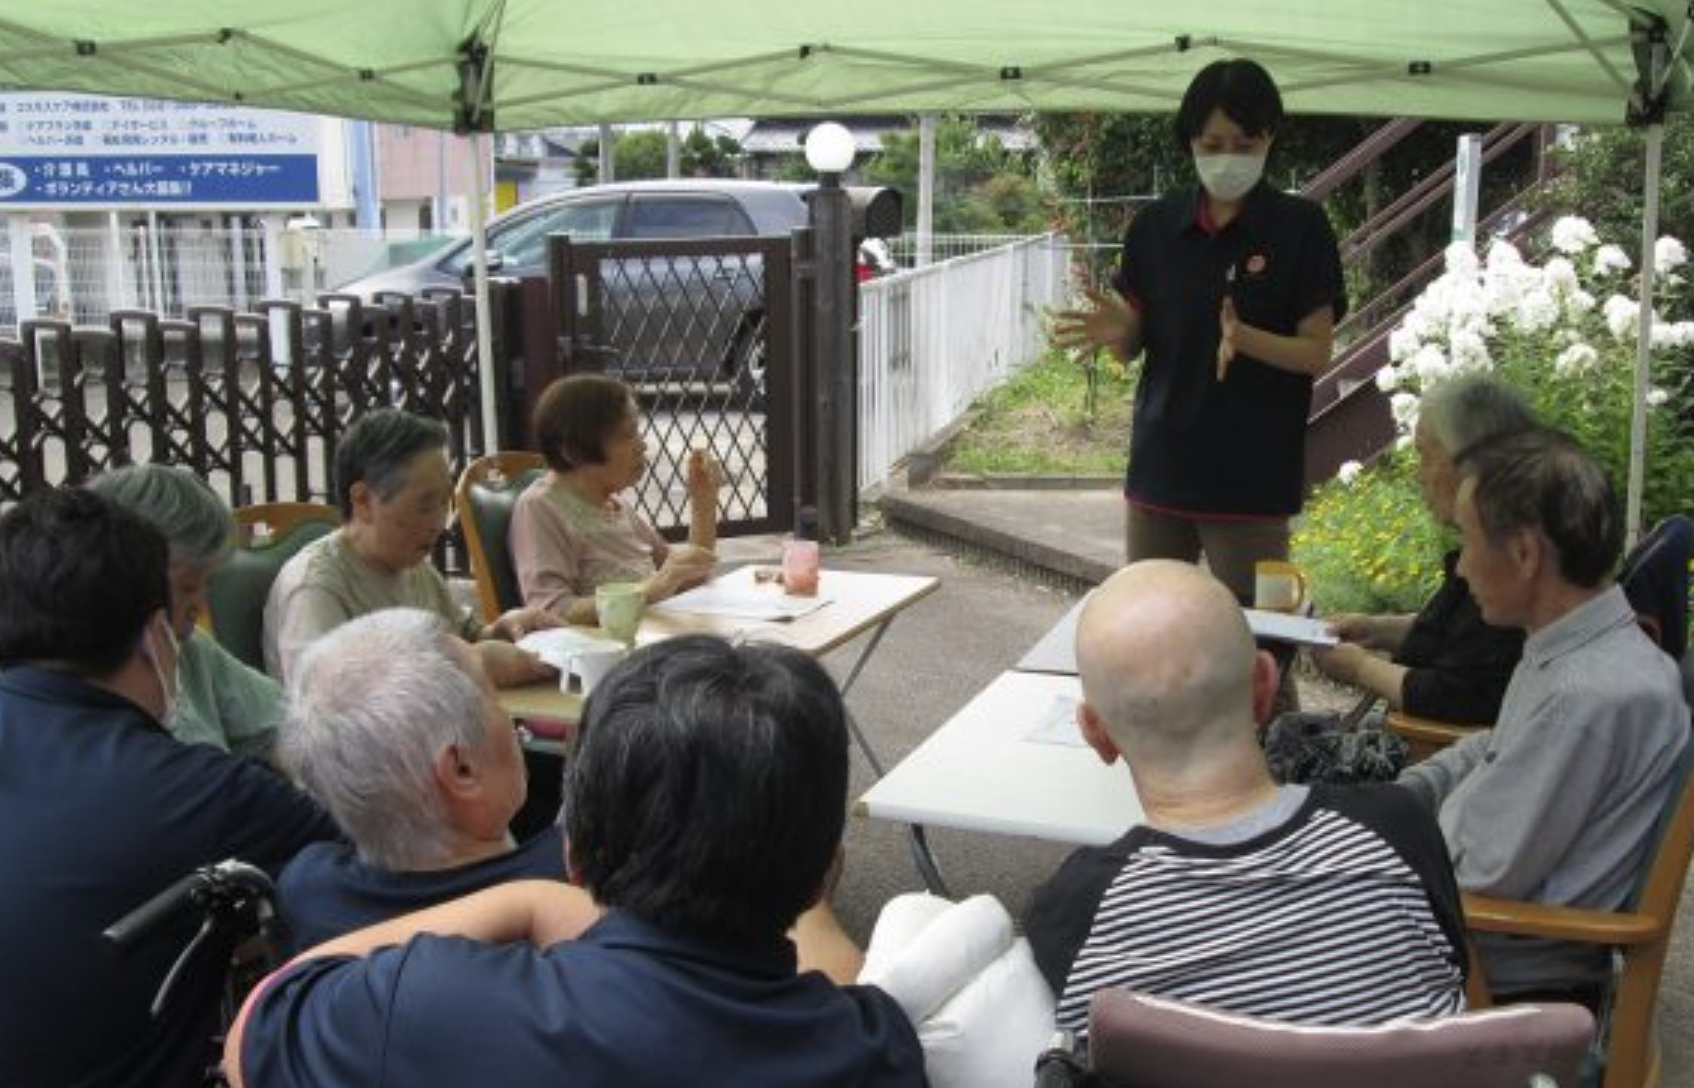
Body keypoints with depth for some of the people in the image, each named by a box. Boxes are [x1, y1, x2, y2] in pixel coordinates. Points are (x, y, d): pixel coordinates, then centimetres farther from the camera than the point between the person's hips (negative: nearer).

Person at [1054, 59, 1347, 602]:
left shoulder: (1300, 227, -5)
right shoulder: (1155, 227, 4)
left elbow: (1317, 353, -7)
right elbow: (1133, 347, 8)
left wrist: (1243, 338, -25)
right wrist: (1117, 330, -15)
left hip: (1253, 476, -3)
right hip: (1160, 466, 3)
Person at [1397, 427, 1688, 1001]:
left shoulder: (1591, 695, -30)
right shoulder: (1574, 648, 1)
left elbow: (1482, 873, -25)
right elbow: (1495, 748, 19)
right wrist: (1401, 795, 5)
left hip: (1513, 966, -8)